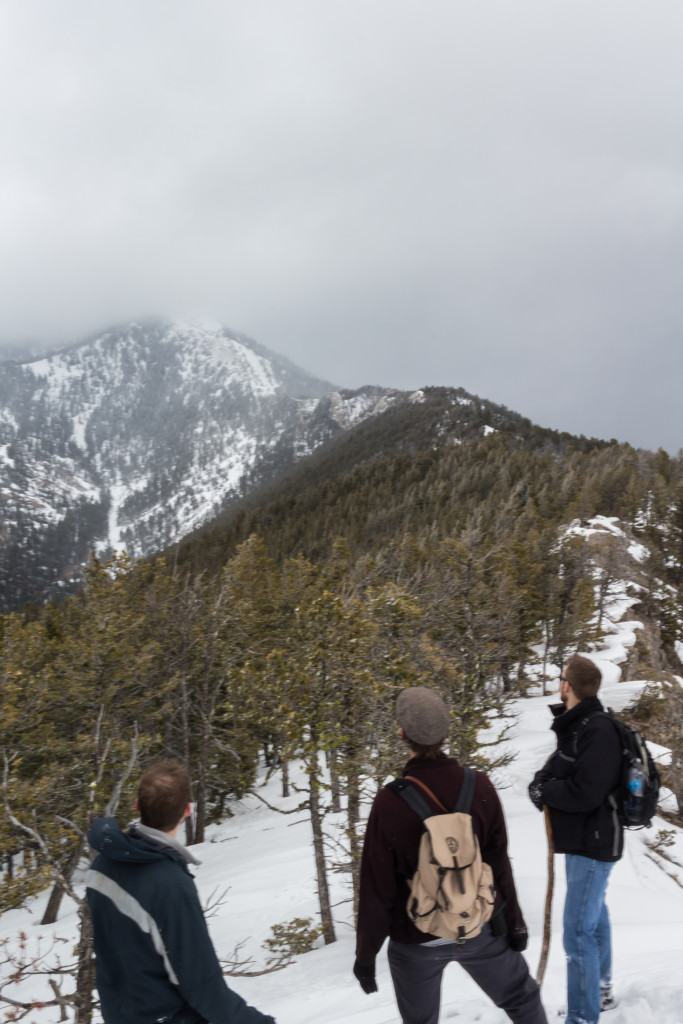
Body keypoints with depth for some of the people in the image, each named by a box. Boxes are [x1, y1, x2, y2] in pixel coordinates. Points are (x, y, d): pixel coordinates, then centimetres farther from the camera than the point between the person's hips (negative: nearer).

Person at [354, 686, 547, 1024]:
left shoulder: (390, 802, -22)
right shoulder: (479, 787, -16)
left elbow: (376, 888, -14)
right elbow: (499, 864, -5)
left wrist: (366, 954, -2)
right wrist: (514, 922, 9)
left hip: (415, 939, -1)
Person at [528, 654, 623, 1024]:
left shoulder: (598, 731, -24)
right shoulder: (575, 725, 6)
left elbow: (584, 792, -30)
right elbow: (561, 768, 15)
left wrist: (543, 790, -16)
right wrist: (544, 782, -5)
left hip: (594, 841, -10)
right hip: (579, 838, 10)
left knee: (578, 932, -6)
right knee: (594, 915, 24)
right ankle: (601, 990, 42)